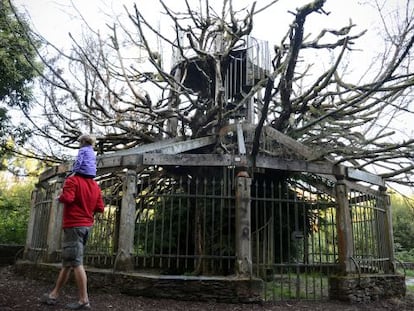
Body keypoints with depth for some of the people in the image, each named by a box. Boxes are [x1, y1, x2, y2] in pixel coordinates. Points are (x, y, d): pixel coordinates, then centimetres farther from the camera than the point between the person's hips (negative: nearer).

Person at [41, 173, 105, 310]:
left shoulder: (72, 180, -9)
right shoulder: (95, 185, 11)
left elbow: (67, 198, -23)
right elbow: (100, 208, 8)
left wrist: (60, 197, -2)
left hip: (74, 225, -8)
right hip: (87, 225, 8)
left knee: (76, 263, -7)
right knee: (67, 262, 15)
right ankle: (54, 295, 24)